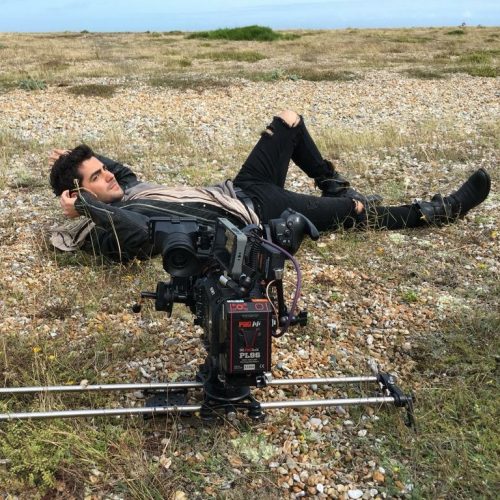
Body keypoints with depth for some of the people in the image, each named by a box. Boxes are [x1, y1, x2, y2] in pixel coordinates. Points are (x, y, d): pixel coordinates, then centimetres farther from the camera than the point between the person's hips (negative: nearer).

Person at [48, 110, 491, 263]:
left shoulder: (124, 192, 6)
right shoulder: (108, 229, -20)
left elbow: (125, 172, 29)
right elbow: (140, 235, -43)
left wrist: (79, 159, 16)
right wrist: (84, 205, -34)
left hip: (236, 190, 9)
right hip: (251, 219, -9)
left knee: (289, 121, 14)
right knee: (359, 210, -4)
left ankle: (334, 186, 30)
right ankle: (440, 210, 18)